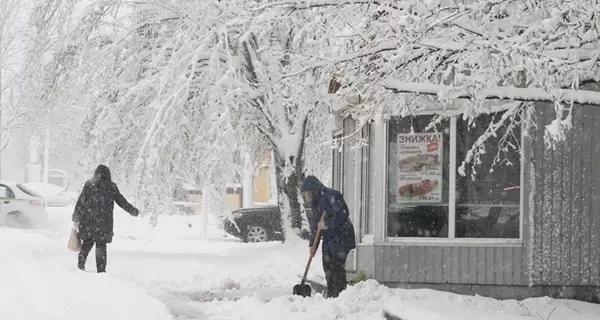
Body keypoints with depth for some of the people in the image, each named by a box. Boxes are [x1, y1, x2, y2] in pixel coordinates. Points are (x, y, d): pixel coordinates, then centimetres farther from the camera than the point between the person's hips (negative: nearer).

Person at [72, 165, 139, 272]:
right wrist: (134, 211, 18)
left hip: (87, 220, 1)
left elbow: (80, 201, 1)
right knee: (101, 245, 7)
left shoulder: (89, 184, 2)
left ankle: (81, 259, -3)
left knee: (87, 242, 17)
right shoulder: (111, 187, -1)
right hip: (104, 222, -1)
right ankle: (101, 270, 5)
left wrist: (75, 219, 6)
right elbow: (121, 201, 5)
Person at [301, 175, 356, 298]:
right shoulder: (313, 204, 10)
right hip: (328, 237, 9)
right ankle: (331, 294, 16)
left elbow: (342, 214, -26)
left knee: (337, 265, -13)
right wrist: (313, 245, 10)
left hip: (342, 234, -9)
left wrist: (326, 224, -22)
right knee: (327, 265, 8)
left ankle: (340, 293, -9)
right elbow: (314, 227, 15)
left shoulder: (331, 196, -17)